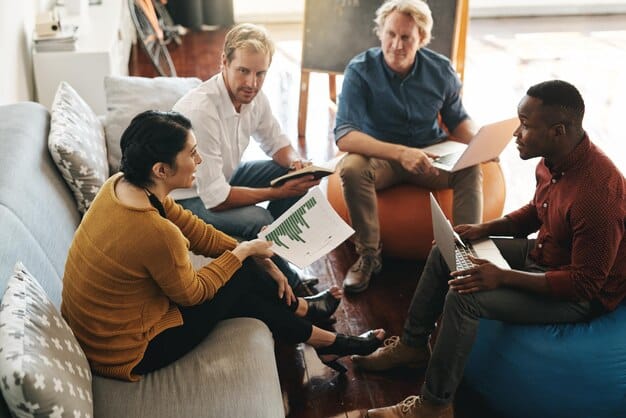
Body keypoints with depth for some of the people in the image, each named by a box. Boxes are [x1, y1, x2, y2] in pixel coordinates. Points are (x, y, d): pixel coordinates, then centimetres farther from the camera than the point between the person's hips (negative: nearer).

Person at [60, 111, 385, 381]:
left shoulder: (121, 185, -7)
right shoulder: (155, 232, -34)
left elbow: (197, 232, 1)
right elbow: (192, 293, -15)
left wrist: (259, 260, 2)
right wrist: (242, 253, -3)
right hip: (129, 353, -8)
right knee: (241, 278, 1)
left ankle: (299, 309, 34)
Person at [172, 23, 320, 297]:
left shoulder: (254, 96, -10)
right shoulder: (201, 111, -34)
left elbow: (277, 143, 9)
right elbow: (216, 199, -31)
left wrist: (296, 162, -16)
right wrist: (279, 192, -27)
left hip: (224, 176, 8)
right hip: (188, 197, -8)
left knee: (293, 171, 0)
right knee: (258, 220, -29)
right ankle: (290, 288, -3)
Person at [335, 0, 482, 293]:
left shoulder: (441, 70, -6)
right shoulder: (360, 70, -16)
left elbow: (458, 120, 8)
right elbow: (344, 136, -26)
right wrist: (401, 153, -39)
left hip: (431, 154, 2)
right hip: (379, 156, -1)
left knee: (471, 170, -28)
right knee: (352, 168, -34)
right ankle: (368, 255, -16)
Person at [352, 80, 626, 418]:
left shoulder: (597, 193, -34)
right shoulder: (553, 160, -7)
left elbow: (586, 282, -29)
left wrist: (503, 277, -31)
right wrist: (485, 229, -1)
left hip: (584, 294, -9)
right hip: (543, 253, 9)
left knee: (464, 298, -25)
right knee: (444, 251, 6)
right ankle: (412, 345, 19)